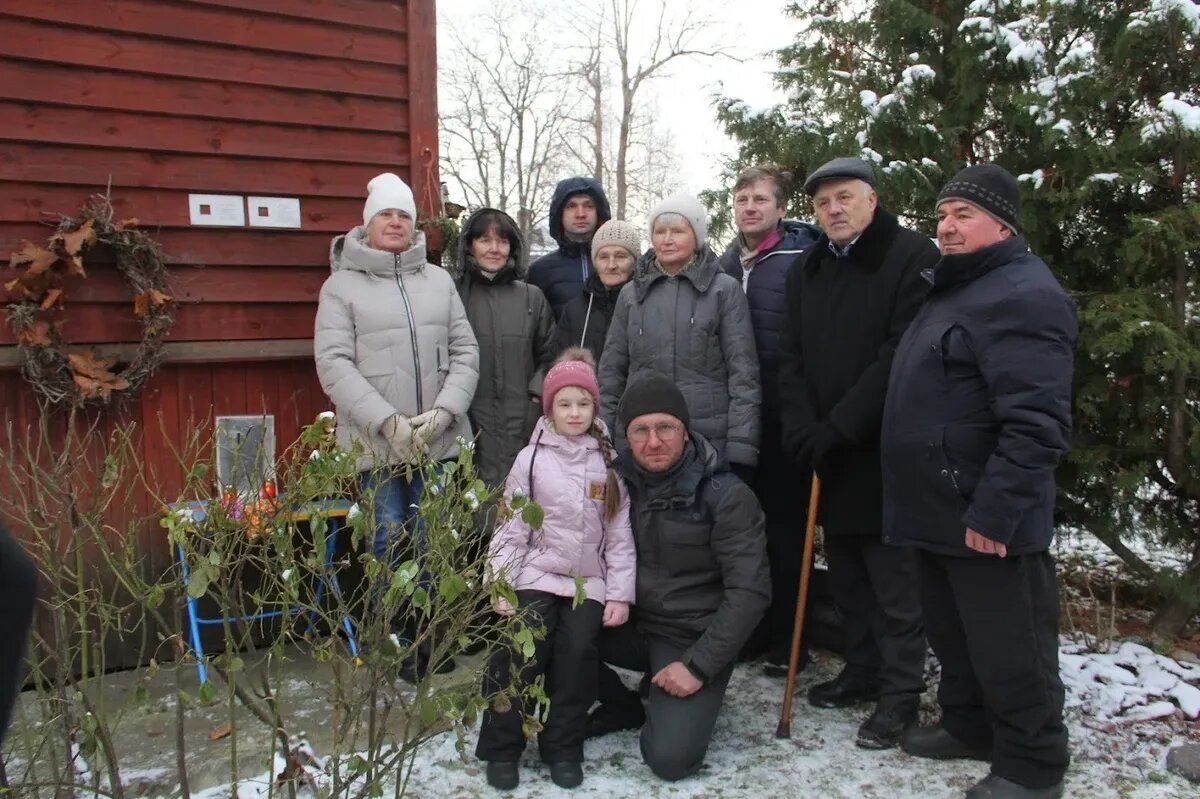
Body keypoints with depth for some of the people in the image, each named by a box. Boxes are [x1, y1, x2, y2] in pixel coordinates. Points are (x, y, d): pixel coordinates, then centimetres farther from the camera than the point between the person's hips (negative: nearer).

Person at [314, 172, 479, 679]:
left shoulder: (439, 280, 11)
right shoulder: (341, 285, 2)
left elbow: (465, 352, 7)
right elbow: (333, 363, -6)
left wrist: (443, 412, -8)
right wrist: (388, 421, -15)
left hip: (438, 440, 2)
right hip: (376, 441, -2)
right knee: (388, 543, 2)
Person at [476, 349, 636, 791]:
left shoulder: (608, 462, 4)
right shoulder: (531, 458, 0)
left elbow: (620, 534, 4)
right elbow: (510, 527, -2)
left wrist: (620, 594, 0)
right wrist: (500, 585, -8)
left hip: (590, 581, 2)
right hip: (536, 575, -1)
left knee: (576, 655, -7)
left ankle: (563, 748, 13)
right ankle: (501, 747, 8)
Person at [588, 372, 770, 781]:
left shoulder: (726, 496, -16)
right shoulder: (619, 481, -2)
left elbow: (749, 592, -17)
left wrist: (698, 666, -20)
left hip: (692, 639, -4)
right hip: (630, 623, 4)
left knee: (670, 758, -22)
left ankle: (665, 701, 14)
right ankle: (623, 706, 7)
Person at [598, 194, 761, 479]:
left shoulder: (725, 290, 2)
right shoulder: (631, 293, 11)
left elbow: (743, 373, -3)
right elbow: (611, 371, 13)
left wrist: (741, 448, -10)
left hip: (709, 441, -2)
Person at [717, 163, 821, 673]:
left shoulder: (800, 259, -7)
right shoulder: (727, 265, 12)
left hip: (783, 414, -5)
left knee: (785, 522, 4)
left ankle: (787, 636, 17)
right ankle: (752, 626, 25)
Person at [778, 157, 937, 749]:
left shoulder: (912, 257, -8)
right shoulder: (806, 271, 14)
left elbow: (902, 356, -16)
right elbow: (792, 357, 10)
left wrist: (838, 428, -17)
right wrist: (803, 429, -5)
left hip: (884, 451, -6)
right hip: (828, 455, 7)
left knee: (895, 577, 0)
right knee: (845, 573, 15)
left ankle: (901, 691, 13)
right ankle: (863, 671, 30)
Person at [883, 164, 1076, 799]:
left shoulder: (1023, 295, -16)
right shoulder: (954, 290, 17)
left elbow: (1036, 424, -24)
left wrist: (995, 510, -26)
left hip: (987, 520, -10)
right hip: (940, 511, 10)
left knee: (1008, 648, 3)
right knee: (952, 635, 21)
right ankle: (969, 728, 38)